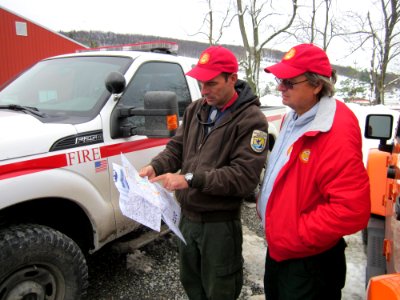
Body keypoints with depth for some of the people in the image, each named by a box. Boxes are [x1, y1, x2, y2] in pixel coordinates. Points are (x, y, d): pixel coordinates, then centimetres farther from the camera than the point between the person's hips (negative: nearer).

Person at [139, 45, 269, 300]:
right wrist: (155, 167, -13)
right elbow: (176, 147, 8)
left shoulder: (251, 119, -18)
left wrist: (190, 179, -29)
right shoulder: (196, 110, 3)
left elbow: (245, 176, -25)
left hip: (220, 223, -6)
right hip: (187, 216, 6)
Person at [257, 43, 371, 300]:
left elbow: (352, 210, -30)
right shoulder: (294, 117, 3)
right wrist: (265, 201, 7)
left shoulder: (337, 133, -27)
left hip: (308, 262, -9)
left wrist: (294, 238, -23)